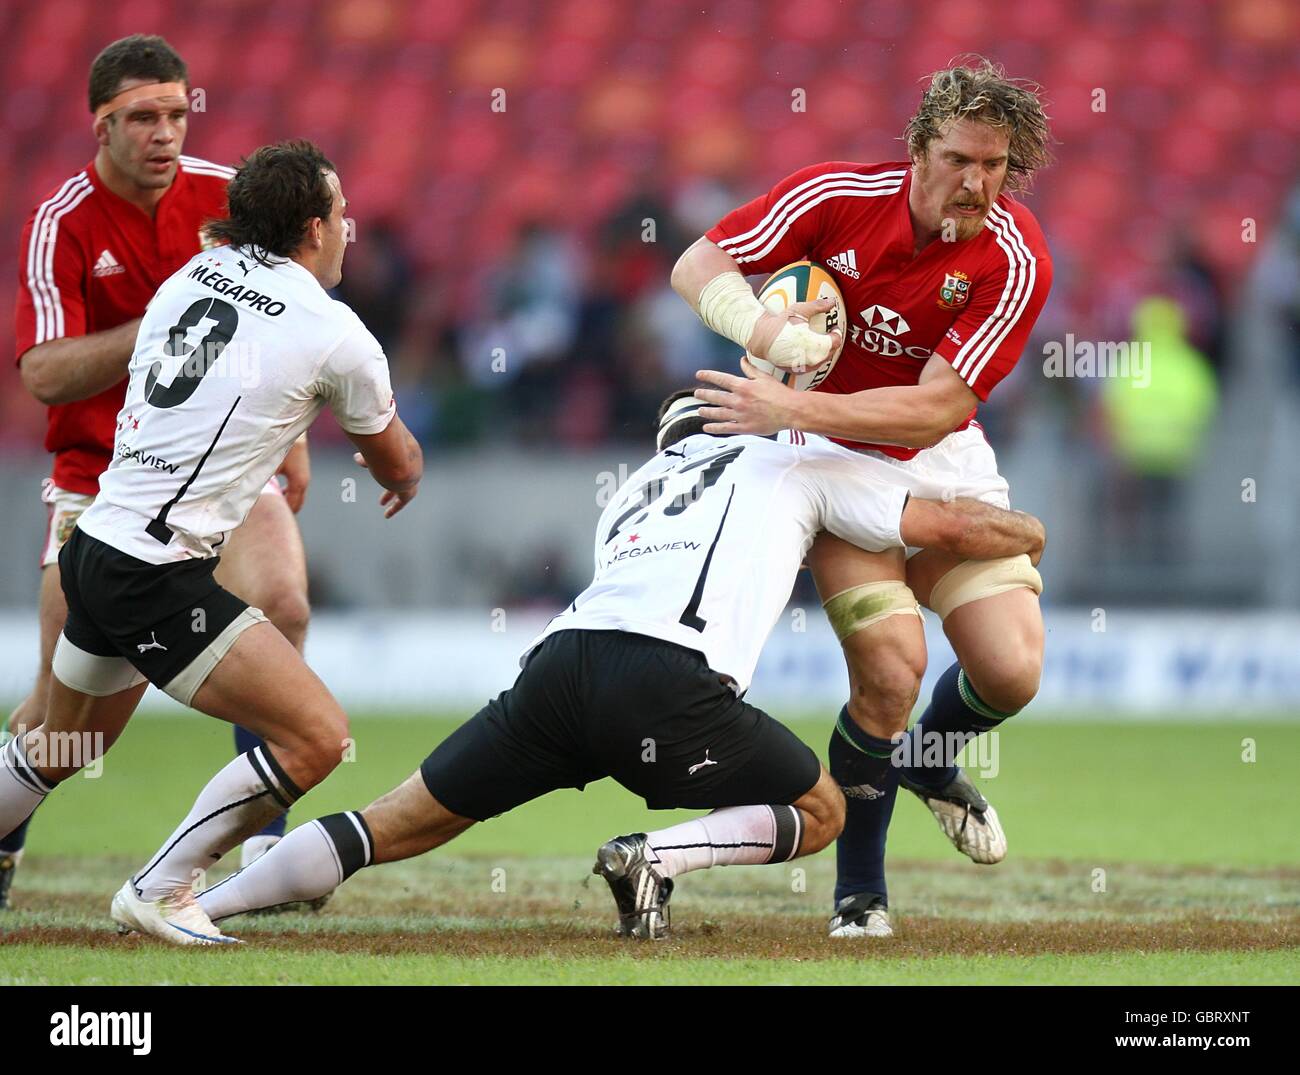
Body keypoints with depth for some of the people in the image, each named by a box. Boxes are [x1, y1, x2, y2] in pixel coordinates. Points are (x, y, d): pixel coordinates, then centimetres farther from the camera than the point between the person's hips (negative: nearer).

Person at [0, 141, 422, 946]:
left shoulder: (189, 277, 10)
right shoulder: (335, 334, -9)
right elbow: (398, 467, 9)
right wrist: (406, 476, 35)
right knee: (318, 736, -9)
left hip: (96, 546, 8)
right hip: (160, 578, -8)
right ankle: (159, 894, -2)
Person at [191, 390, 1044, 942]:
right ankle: (657, 857, -9)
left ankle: (183, 904, 2)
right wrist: (1026, 535, 45)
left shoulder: (631, 492, 37)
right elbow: (948, 527, 26)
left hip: (563, 659, 5)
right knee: (821, 813, 16)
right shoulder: (797, 462, 25)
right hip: (668, 685, -5)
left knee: (400, 824, 12)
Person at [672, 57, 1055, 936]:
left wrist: (793, 410, -34)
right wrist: (768, 332, -30)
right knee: (890, 665, -20)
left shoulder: (1016, 259, -20)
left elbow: (934, 410, -25)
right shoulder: (841, 196, -19)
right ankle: (860, 889, 0)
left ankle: (930, 761, 28)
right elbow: (697, 266, -10)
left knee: (1012, 672, -10)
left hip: (944, 464, 2)